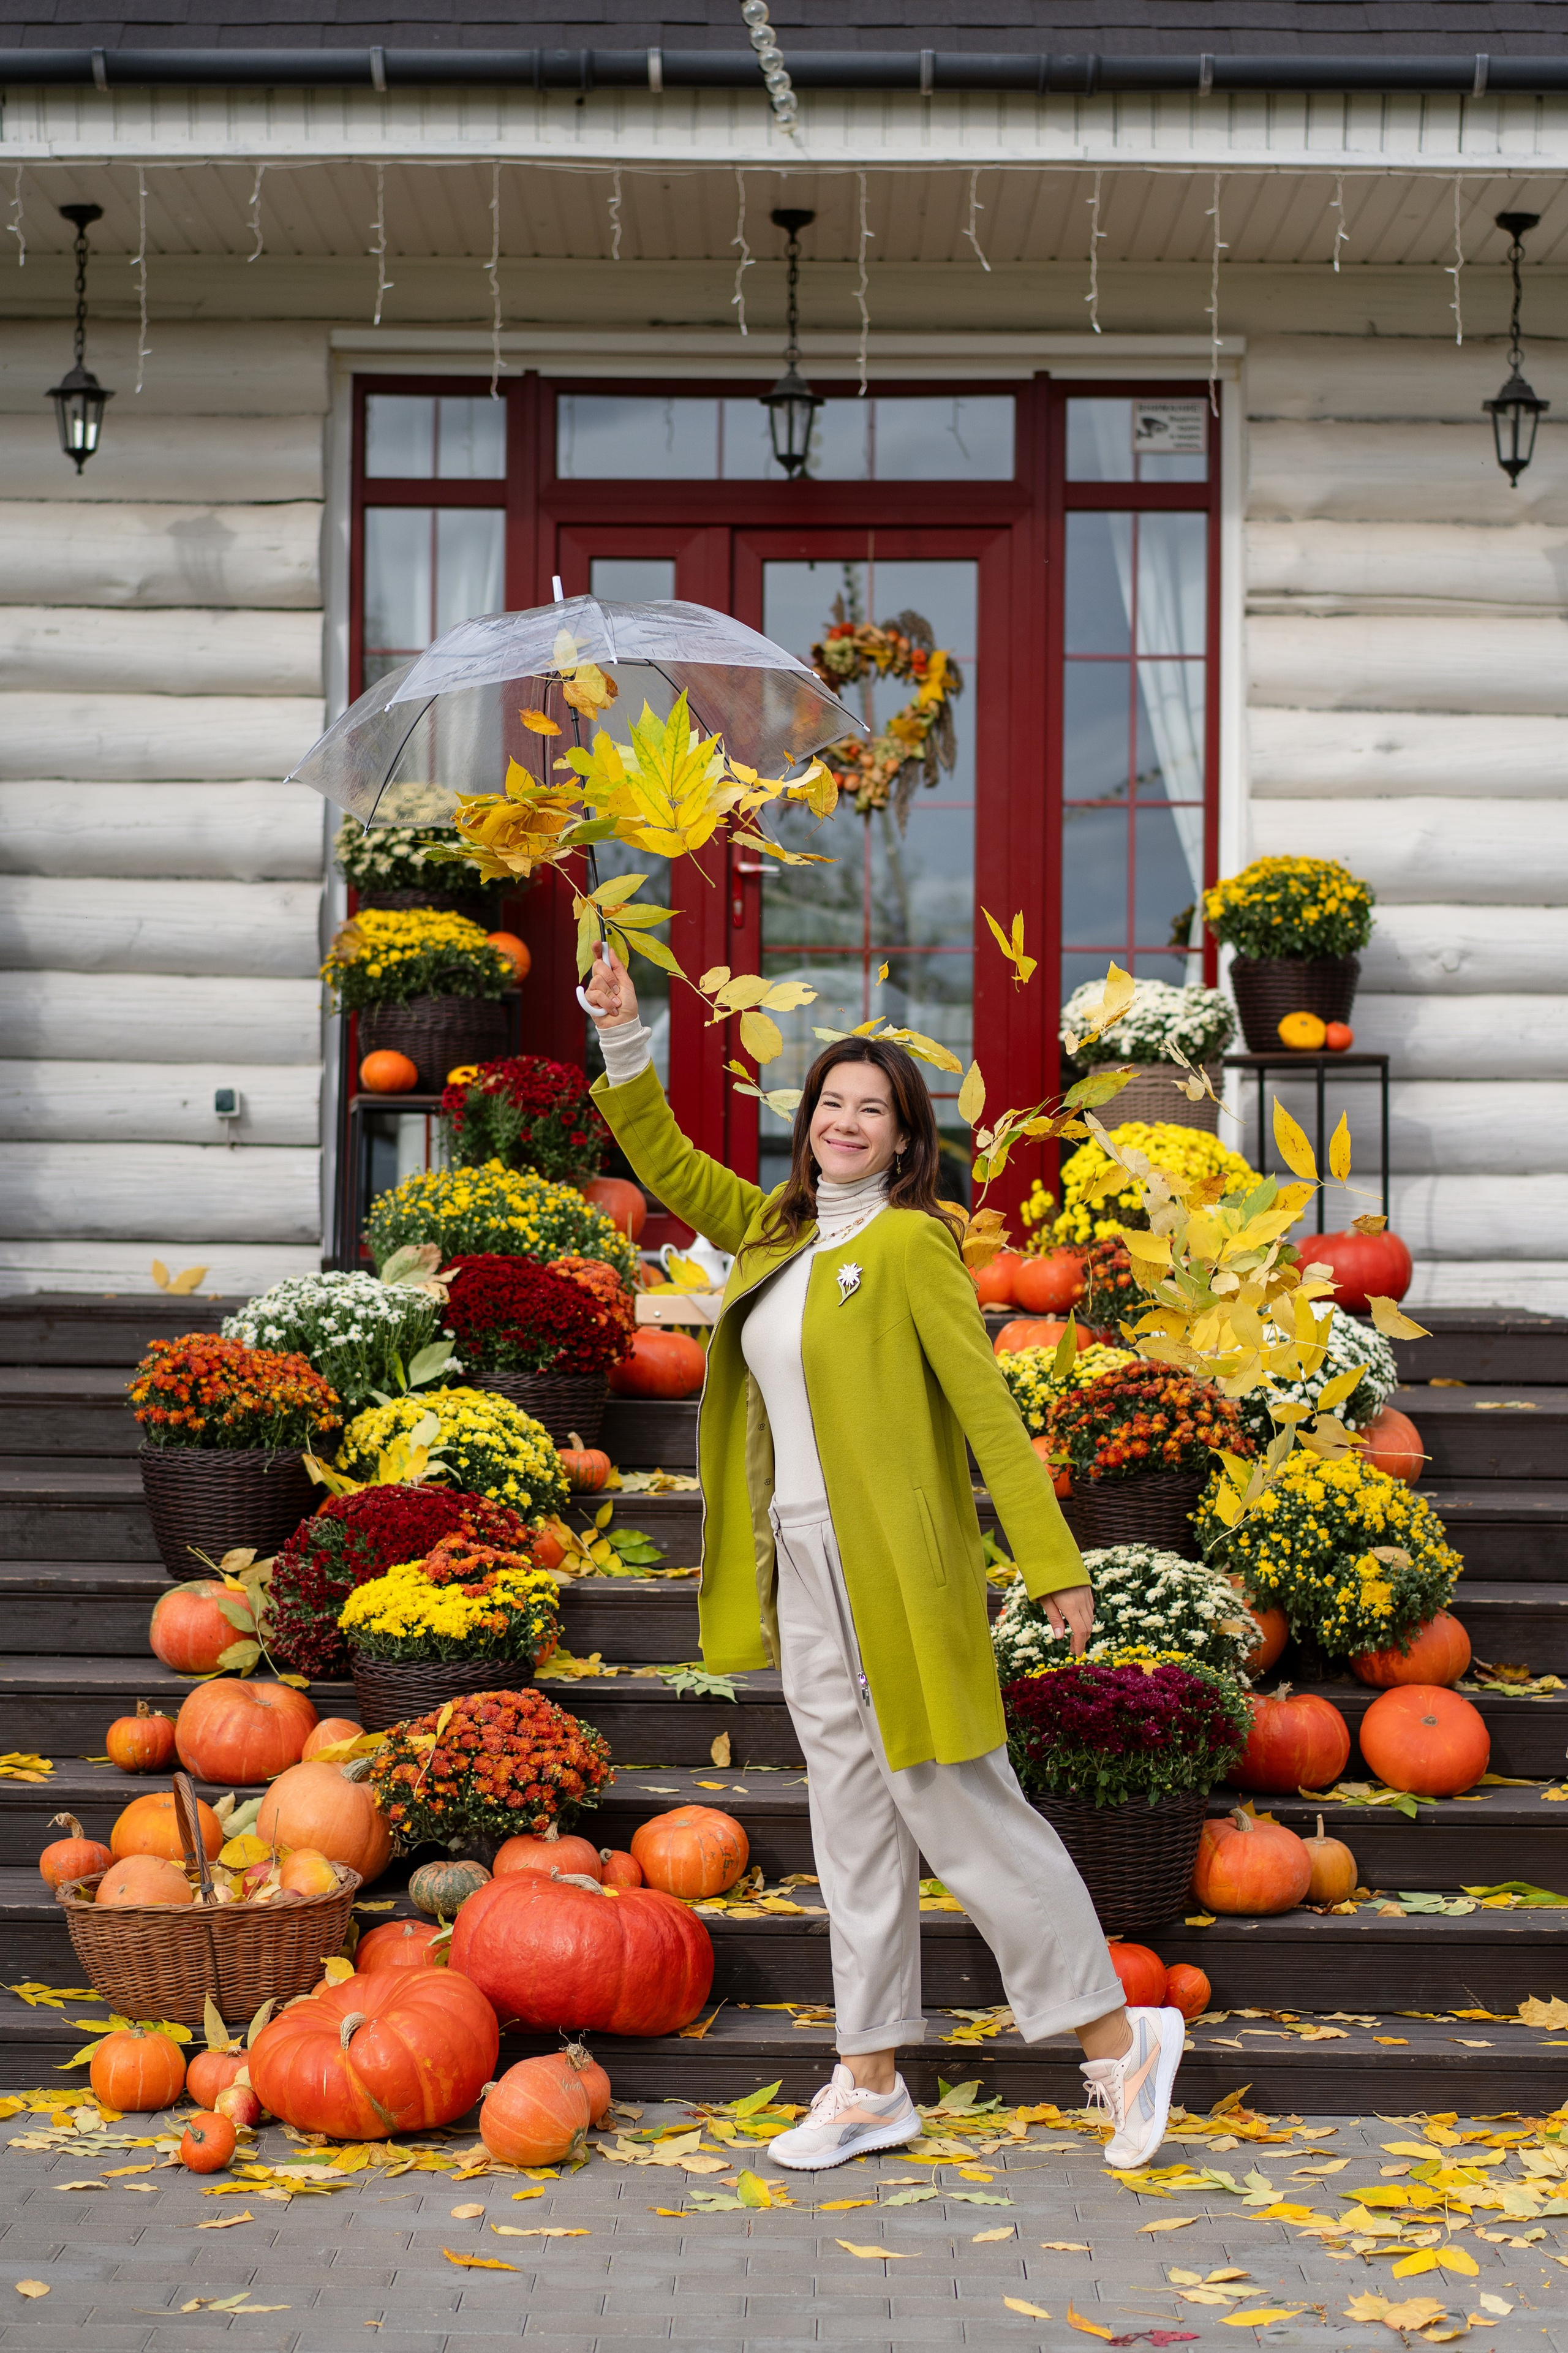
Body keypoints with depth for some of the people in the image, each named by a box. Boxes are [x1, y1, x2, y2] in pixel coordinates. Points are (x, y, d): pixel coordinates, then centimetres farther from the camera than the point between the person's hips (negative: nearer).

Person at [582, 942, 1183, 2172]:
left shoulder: (911, 1244, -10)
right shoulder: (780, 1233, 11)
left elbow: (987, 1407, -13)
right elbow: (668, 1167, 21)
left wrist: (1054, 1565, -16)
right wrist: (623, 1038, 9)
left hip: (900, 1573, -7)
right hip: (805, 1573, 7)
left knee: (962, 1811, -4)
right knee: (854, 1826, 11)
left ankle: (1116, 2039, 8)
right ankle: (872, 2084, 17)